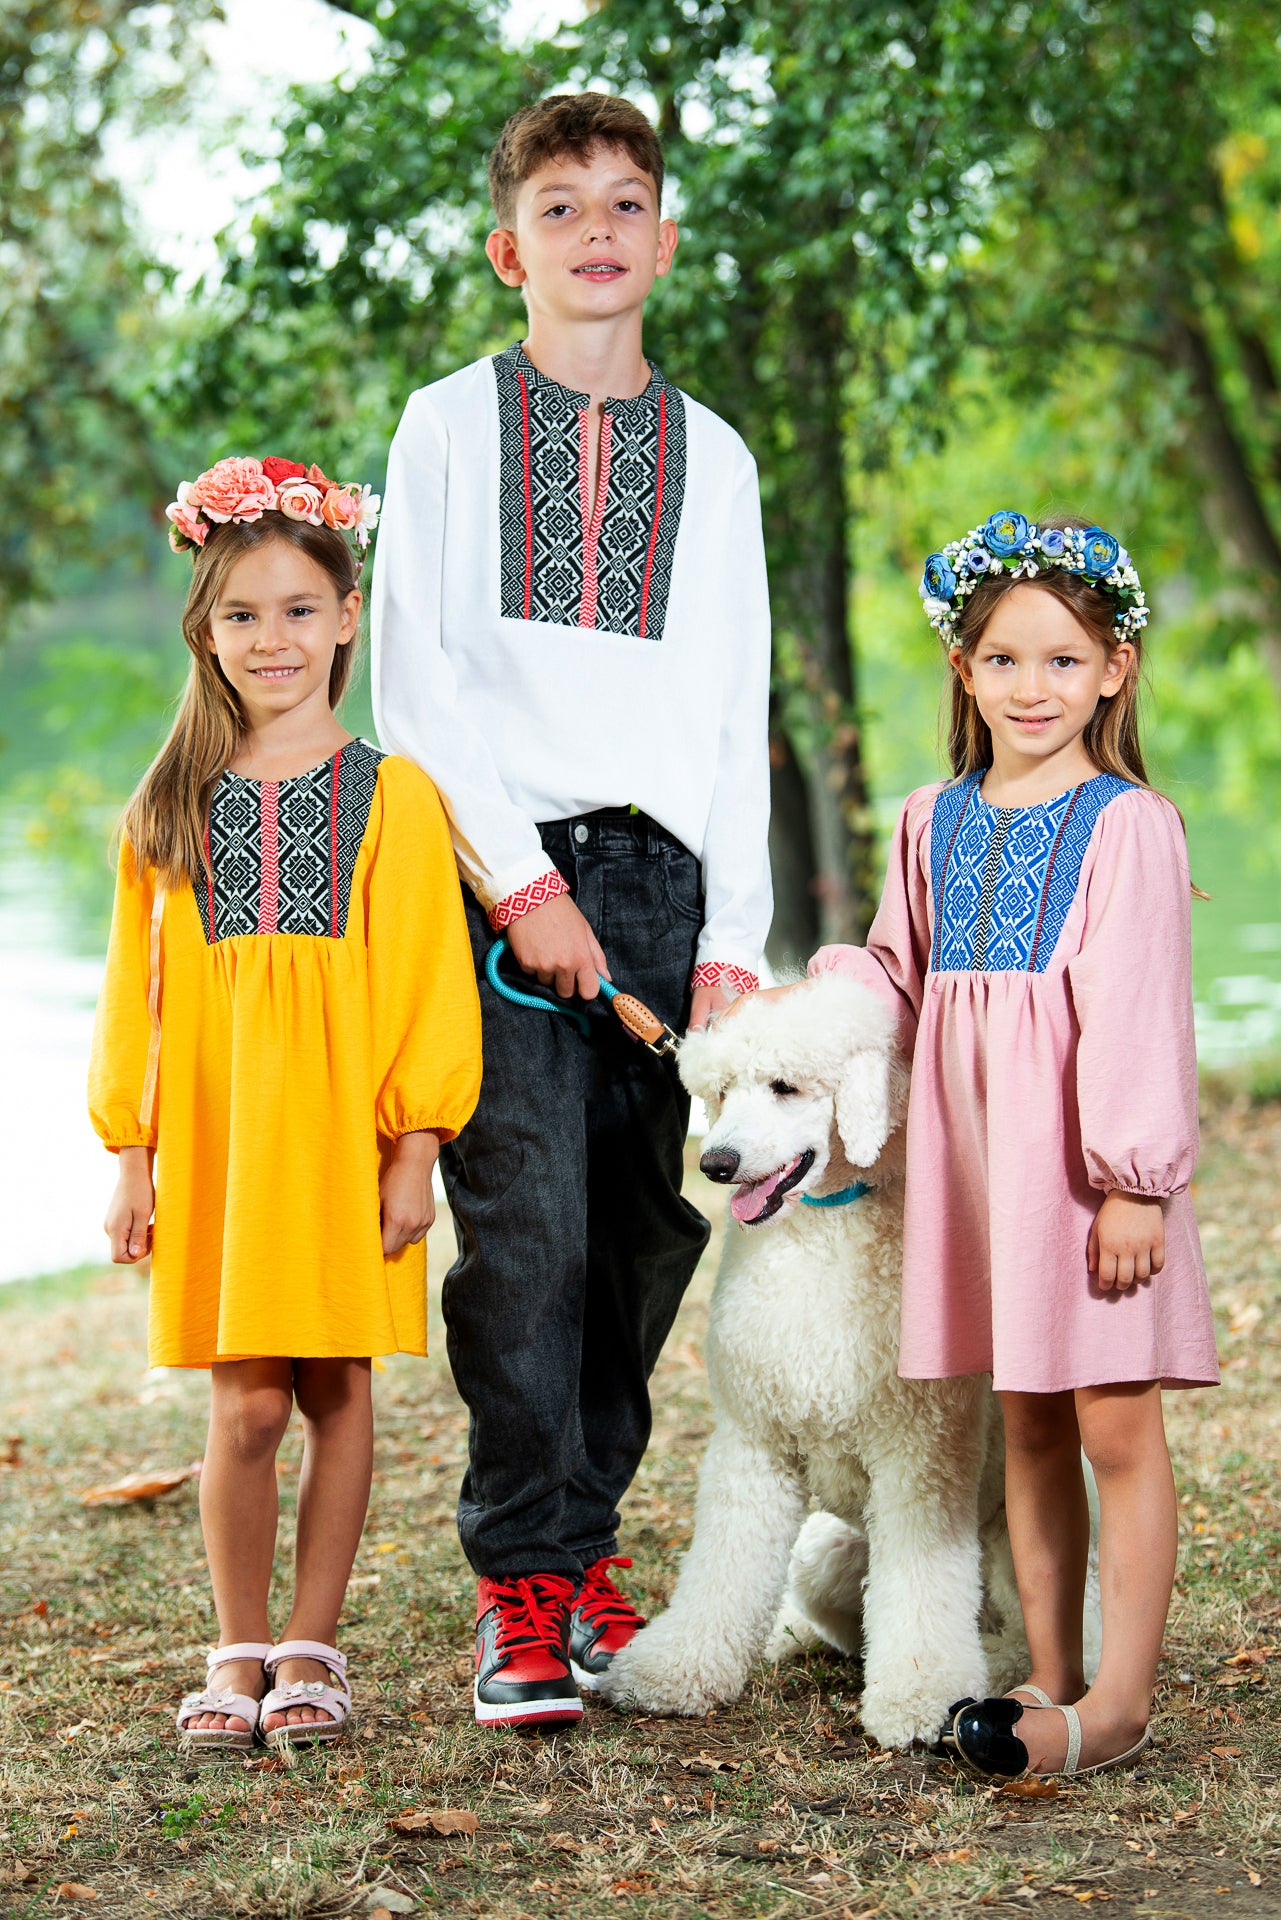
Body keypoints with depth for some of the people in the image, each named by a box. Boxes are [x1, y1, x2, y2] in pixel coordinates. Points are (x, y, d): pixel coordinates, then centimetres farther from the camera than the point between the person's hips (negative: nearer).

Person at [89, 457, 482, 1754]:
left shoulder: (391, 796, 2)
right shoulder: (171, 807, 8)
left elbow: (431, 978, 0)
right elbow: (135, 988, 9)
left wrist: (415, 1146, -5)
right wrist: (132, 1154, 4)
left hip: (341, 1134, -1)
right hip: (211, 1134, 1)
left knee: (336, 1390, 6)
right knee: (245, 1404, -1)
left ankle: (309, 1649, 19)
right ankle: (238, 1651, 15)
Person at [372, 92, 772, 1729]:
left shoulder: (713, 458, 16)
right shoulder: (450, 427, 8)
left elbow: (737, 718, 13)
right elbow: (416, 687, 0)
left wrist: (729, 944, 3)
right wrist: (521, 883, -10)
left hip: (664, 877, 3)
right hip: (495, 869, -3)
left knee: (644, 1235, 1)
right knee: (526, 1226, -10)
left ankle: (580, 1543, 16)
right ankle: (522, 1592, -3)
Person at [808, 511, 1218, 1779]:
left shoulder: (1126, 824, -7)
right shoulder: (933, 822, 11)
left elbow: (1138, 1014, -11)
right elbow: (904, 975, 22)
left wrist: (1135, 1177, -14)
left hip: (1086, 1161, -6)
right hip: (976, 1153, 6)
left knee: (1116, 1427, -1)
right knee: (1028, 1429, 12)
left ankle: (1118, 1701, 4)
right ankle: (1051, 1682, 21)